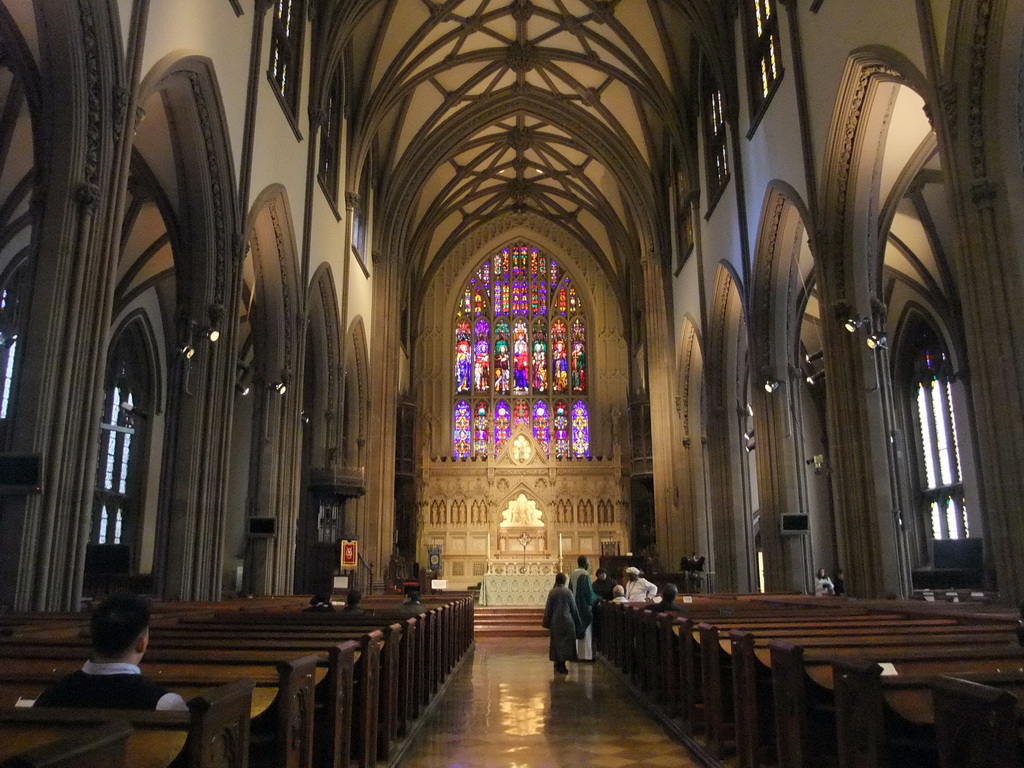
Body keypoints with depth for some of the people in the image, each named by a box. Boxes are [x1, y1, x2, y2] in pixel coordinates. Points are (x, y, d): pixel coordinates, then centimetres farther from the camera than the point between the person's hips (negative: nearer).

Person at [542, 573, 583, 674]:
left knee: (556, 642, 12)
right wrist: (577, 622, 11)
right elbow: (574, 608, 0)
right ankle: (562, 666, 0)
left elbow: (548, 608, -1)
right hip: (567, 621, -1)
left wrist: (547, 622, 8)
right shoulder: (568, 592, -6)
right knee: (566, 642, 5)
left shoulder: (552, 592, -5)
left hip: (555, 622, 1)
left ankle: (557, 664, 17)